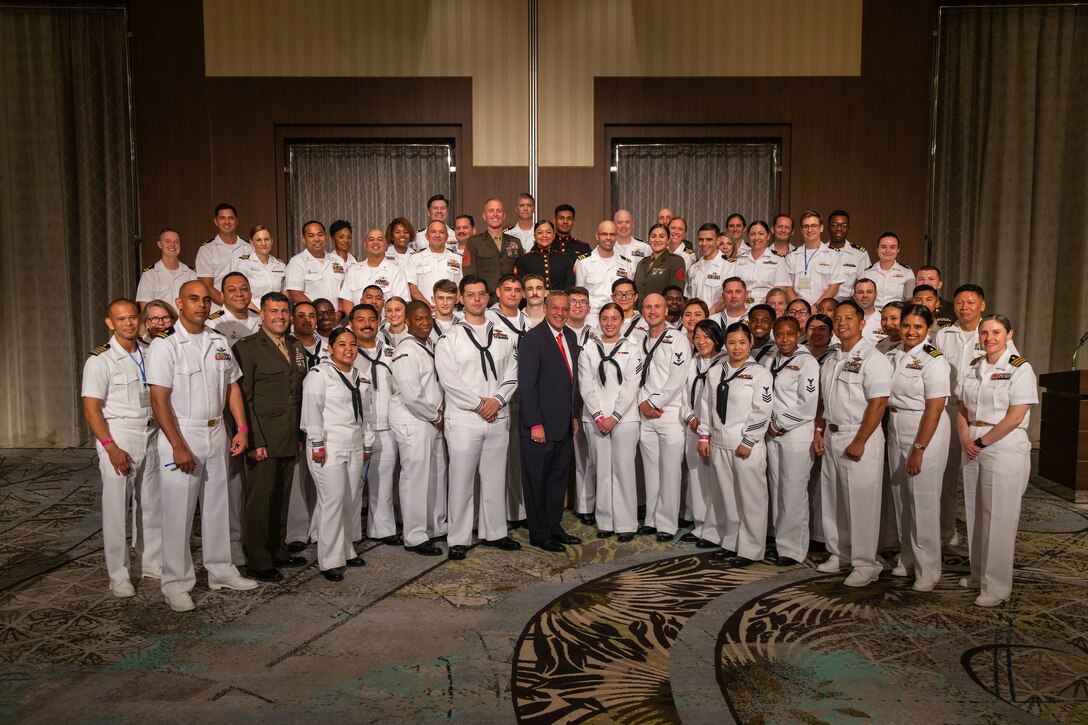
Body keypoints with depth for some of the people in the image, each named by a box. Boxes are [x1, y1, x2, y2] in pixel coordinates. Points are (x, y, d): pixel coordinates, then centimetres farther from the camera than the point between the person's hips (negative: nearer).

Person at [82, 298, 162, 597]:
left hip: (150, 437, 5)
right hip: (118, 438, -5)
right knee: (116, 509, 1)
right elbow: (91, 409, -9)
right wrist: (111, 448, -16)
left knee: (151, 505, 11)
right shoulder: (100, 360, -7)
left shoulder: (149, 354, 7)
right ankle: (118, 575, 12)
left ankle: (152, 563, 24)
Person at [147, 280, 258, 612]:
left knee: (217, 508, 14)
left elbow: (232, 387, 13)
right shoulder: (165, 344, -10)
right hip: (181, 435, -6)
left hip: (216, 434, 6)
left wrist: (242, 428, 3)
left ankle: (220, 571, 27)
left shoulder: (220, 343, 9)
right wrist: (178, 447, -19)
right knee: (178, 513, 1)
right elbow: (159, 400, -14)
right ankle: (176, 583, 14)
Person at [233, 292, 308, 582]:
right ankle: (258, 562, 11)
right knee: (260, 499, 0)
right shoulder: (247, 347, -6)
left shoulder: (296, 347, 14)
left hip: (289, 438, 6)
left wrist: (301, 433, 12)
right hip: (262, 439, -6)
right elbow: (244, 398, -11)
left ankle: (278, 550, 27)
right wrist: (254, 441, -16)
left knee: (282, 497, 14)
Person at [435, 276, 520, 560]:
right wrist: (479, 404, -13)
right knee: (462, 480, 1)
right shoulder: (450, 337, 1)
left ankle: (494, 532, 24)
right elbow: (449, 379, -9)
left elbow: (512, 374, 6)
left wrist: (497, 400, -10)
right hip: (463, 419, -3)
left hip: (498, 417, 4)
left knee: (495, 478, 11)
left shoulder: (504, 336, 12)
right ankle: (459, 538, 11)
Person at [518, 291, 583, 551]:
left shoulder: (570, 337, 11)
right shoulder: (533, 339, -13)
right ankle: (539, 534, 16)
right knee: (537, 481, 5)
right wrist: (535, 424, -18)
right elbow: (526, 385, -16)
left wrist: (574, 416, 14)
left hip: (564, 425, 8)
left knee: (558, 479, 16)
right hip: (541, 426, -7)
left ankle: (554, 527, 28)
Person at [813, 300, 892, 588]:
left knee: (861, 503, -2)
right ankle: (839, 553, 28)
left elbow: (878, 403, -17)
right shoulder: (831, 361, 14)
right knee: (832, 500, 14)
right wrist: (819, 431, 10)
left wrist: (859, 442, -19)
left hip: (860, 438, -8)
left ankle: (865, 564, 10)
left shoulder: (872, 359, -11)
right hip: (832, 437, 8)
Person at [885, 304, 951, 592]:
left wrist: (919, 449, -19)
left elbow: (934, 408, -16)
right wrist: (886, 431, 4)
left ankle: (927, 569, 12)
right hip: (895, 431, 7)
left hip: (926, 433, -6)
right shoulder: (893, 356, 8)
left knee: (923, 501, -1)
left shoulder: (933, 360, -12)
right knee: (900, 497, 13)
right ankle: (907, 559, 28)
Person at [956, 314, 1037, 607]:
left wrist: (981, 442, -13)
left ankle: (996, 586, 10)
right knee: (975, 514, 12)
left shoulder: (1020, 368, -8)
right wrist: (965, 439, -5)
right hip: (972, 449, 6)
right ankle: (978, 574, 26)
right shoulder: (973, 368, 10)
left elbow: (1015, 417, -14)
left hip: (1005, 449, -6)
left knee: (998, 518, 0)